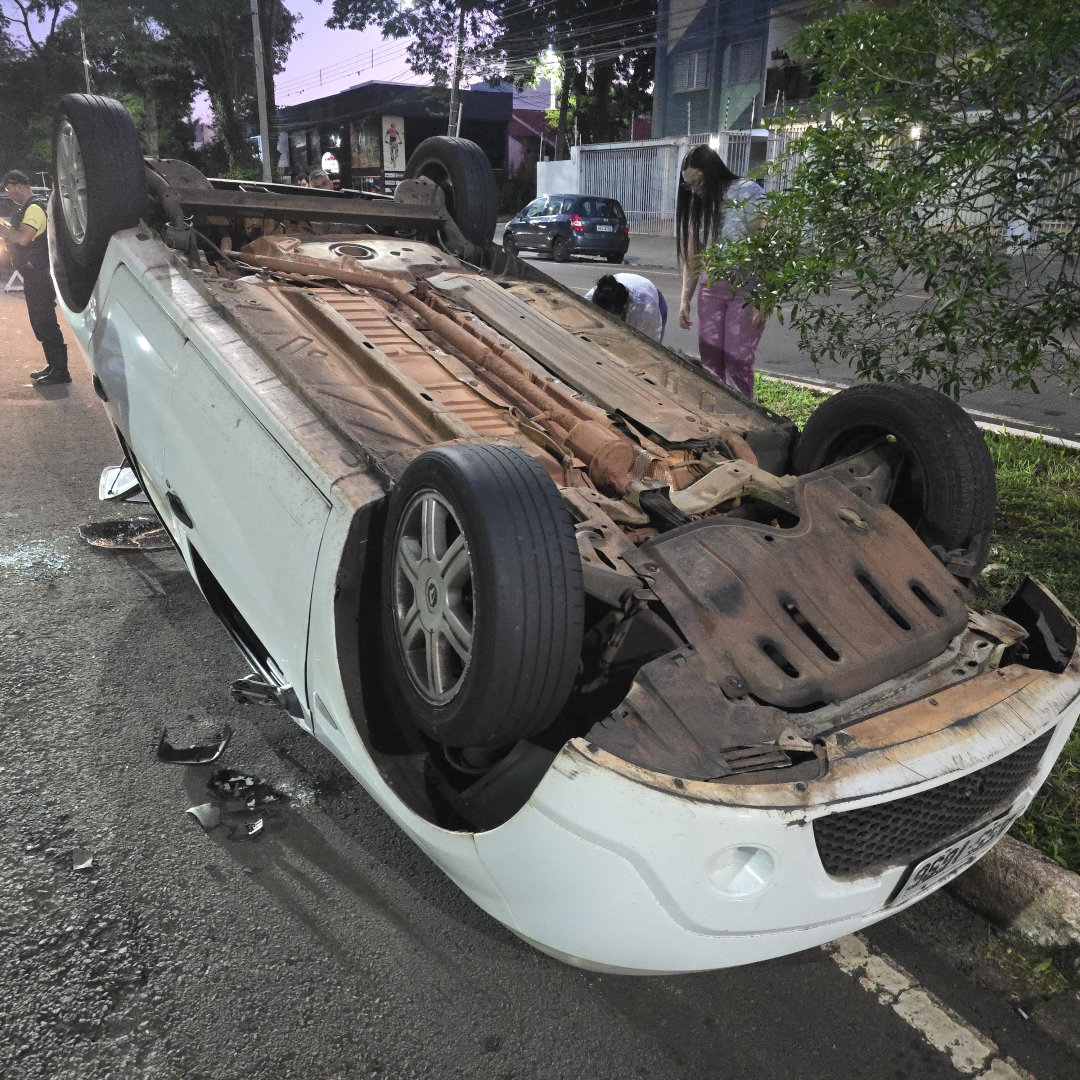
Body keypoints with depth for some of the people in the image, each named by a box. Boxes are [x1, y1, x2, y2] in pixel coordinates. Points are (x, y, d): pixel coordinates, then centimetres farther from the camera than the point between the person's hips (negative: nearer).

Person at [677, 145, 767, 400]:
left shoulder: (747, 194, -13)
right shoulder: (696, 205, 7)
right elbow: (692, 258, 11)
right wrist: (685, 300, 6)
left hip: (747, 290, -6)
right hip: (711, 290, 6)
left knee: (737, 361, -8)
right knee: (710, 359, 2)